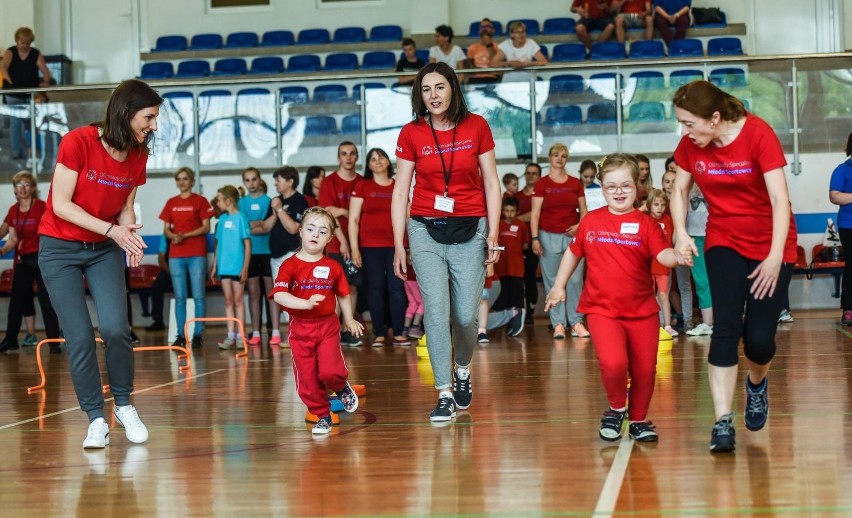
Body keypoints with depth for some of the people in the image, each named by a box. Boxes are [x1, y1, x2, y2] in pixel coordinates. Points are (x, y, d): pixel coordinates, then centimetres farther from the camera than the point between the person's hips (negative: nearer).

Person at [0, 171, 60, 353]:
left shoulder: (42, 207, -11)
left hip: (41, 258, -5)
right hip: (22, 260, 6)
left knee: (46, 299, -5)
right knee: (17, 299, 8)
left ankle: (54, 341, 0)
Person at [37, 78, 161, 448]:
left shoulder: (138, 155, -2)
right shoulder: (77, 142, -18)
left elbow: (126, 209, 7)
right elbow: (61, 205, -17)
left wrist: (131, 236, -15)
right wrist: (111, 229, -23)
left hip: (104, 250, 4)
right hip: (60, 248, -3)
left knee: (115, 328, -14)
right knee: (80, 337, -8)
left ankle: (124, 406, 7)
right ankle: (96, 420, 5)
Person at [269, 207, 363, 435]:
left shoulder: (333, 267, 0)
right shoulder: (290, 265, -9)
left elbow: (342, 294, 14)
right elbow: (279, 295, -22)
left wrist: (349, 320, 21)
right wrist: (306, 303, -35)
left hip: (328, 325, 0)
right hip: (300, 328, 0)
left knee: (330, 371, -16)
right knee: (307, 381, 3)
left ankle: (342, 387, 19)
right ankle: (323, 416, 22)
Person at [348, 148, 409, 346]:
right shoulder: (362, 187, 4)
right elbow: (353, 219, 1)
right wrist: (354, 249, -6)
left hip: (396, 244, 2)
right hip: (371, 246, -2)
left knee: (397, 288, -2)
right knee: (375, 289, 0)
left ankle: (399, 333, 3)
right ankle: (379, 334, 5)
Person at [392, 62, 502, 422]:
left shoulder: (476, 126, 2)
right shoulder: (411, 133, 1)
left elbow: (491, 183, 5)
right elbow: (401, 190, 3)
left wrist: (493, 234, -2)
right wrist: (398, 245, -1)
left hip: (469, 230, 0)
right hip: (426, 230, 0)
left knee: (465, 315, -1)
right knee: (436, 311, -8)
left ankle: (462, 370, 30)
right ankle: (444, 394, 0)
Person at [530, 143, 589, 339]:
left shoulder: (576, 183, 10)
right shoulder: (542, 184, 3)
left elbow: (583, 211, 13)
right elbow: (535, 213, -2)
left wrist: (580, 225, -7)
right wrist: (534, 238, -10)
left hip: (572, 236, 2)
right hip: (549, 236, -2)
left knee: (575, 280, -4)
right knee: (553, 281, -1)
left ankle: (576, 322, 3)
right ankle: (558, 324, 3)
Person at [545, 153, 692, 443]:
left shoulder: (645, 224, -1)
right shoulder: (591, 221, 5)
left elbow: (663, 253, -17)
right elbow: (573, 253, 19)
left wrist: (677, 256, -38)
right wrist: (558, 286, 21)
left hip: (642, 311, 1)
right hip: (602, 309, -1)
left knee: (645, 370, 6)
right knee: (613, 363, -22)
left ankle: (638, 419, 32)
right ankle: (616, 409, 7)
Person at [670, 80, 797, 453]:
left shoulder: (758, 134, -21)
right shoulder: (690, 145, -8)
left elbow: (780, 198, -23)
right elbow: (679, 190, 8)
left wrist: (775, 257, -29)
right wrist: (680, 233, -9)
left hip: (770, 243, -3)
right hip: (724, 242, 3)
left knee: (760, 336, -6)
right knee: (726, 328, -13)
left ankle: (756, 384, 30)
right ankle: (723, 422, -12)